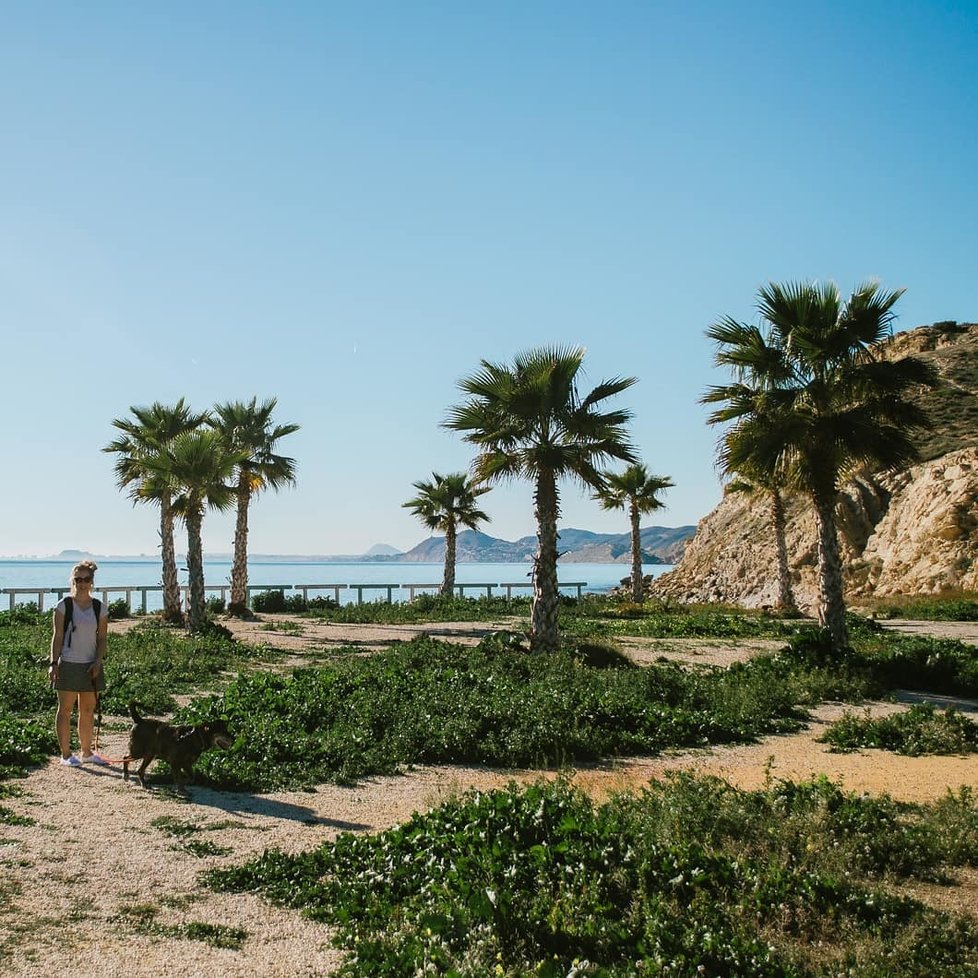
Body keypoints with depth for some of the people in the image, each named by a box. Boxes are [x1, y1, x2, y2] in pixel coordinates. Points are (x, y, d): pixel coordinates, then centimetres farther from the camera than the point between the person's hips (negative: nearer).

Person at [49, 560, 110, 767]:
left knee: (88, 711, 10)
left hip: (91, 666, 4)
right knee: (65, 710, 3)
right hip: (68, 664, -3)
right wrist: (54, 663, -10)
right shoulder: (64, 606, -3)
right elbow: (58, 636, -4)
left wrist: (98, 661, -6)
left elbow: (102, 637, 6)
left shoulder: (100, 608, 5)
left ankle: (86, 752, 20)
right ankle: (66, 754, 10)